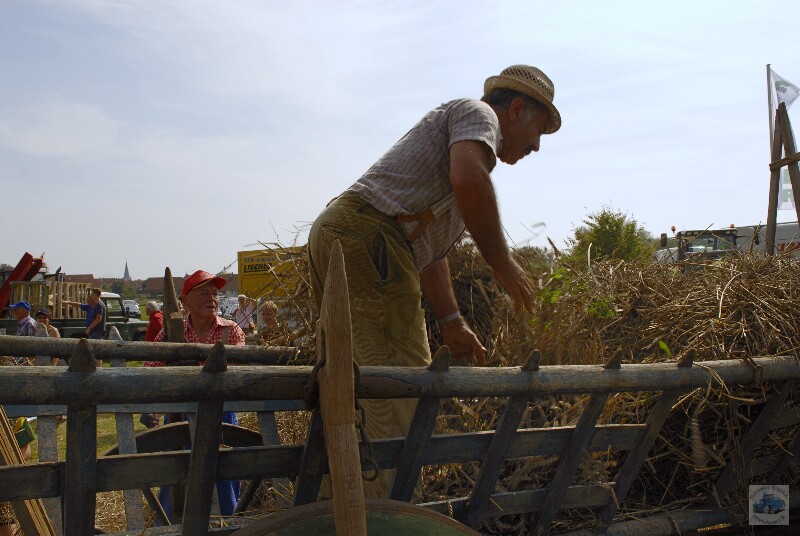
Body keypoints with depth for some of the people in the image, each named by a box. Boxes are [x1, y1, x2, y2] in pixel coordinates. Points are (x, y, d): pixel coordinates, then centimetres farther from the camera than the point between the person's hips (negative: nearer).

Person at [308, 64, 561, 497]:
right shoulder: (478, 113, 5)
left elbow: (431, 250, 28)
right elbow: (468, 180, -20)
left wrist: (451, 322, 22)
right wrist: (502, 263, -11)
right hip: (368, 240, -10)